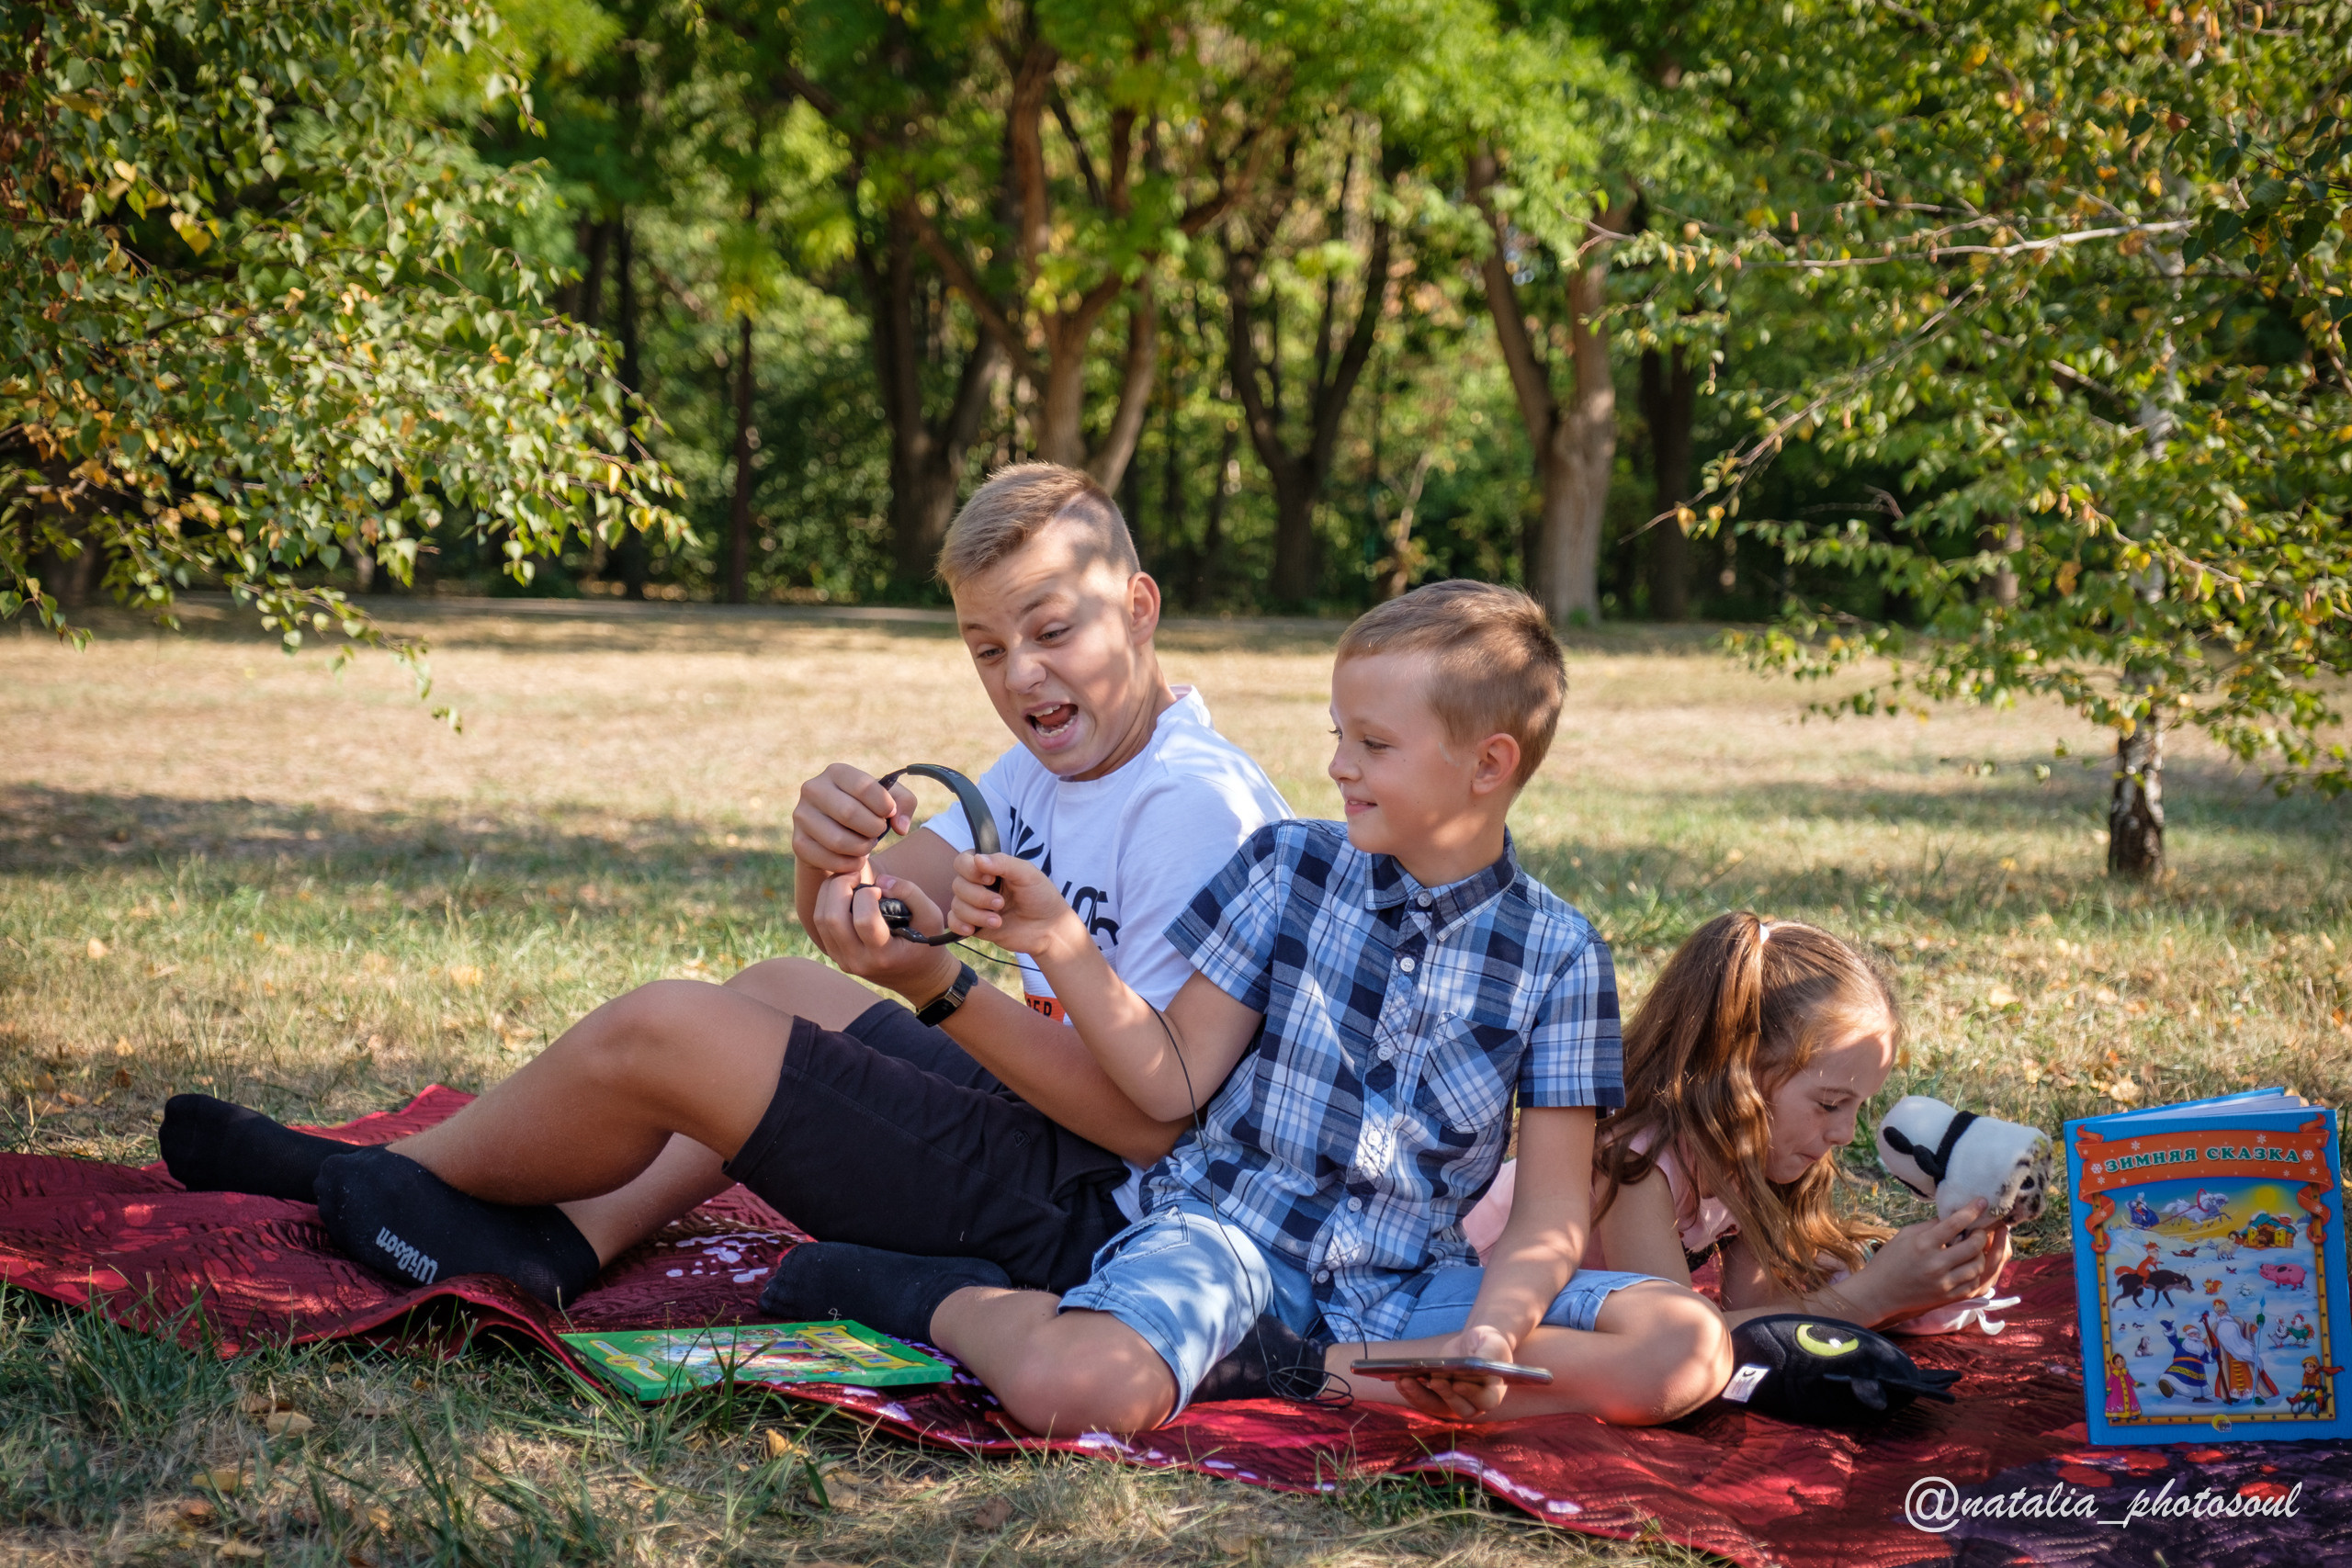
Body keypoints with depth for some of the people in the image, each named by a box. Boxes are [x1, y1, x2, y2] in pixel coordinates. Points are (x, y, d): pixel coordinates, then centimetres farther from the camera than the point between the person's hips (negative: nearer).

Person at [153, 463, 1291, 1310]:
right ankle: (567, 1241, 10)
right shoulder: (1054, 763, 9)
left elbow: (1151, 1121, -24)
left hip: (1094, 1220, -10)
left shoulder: (1194, 810, -20)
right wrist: (830, 839, -20)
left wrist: (937, 987, -31)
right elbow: (847, 916, 5)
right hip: (1039, 1140, 10)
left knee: (655, 1030, -8)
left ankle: (391, 1180, 19)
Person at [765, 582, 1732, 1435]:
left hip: (1409, 1281, 2)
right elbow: (1175, 1084, 3)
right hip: (1228, 1229, -2)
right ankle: (943, 1300, -1)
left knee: (1691, 1351, -23)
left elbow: (1552, 1208, -4)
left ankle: (1318, 1371, -19)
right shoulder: (1288, 868, 2)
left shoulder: (1559, 956, -1)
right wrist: (1059, 946, -9)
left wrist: (1495, 1328, -24)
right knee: (1069, 1385, -36)